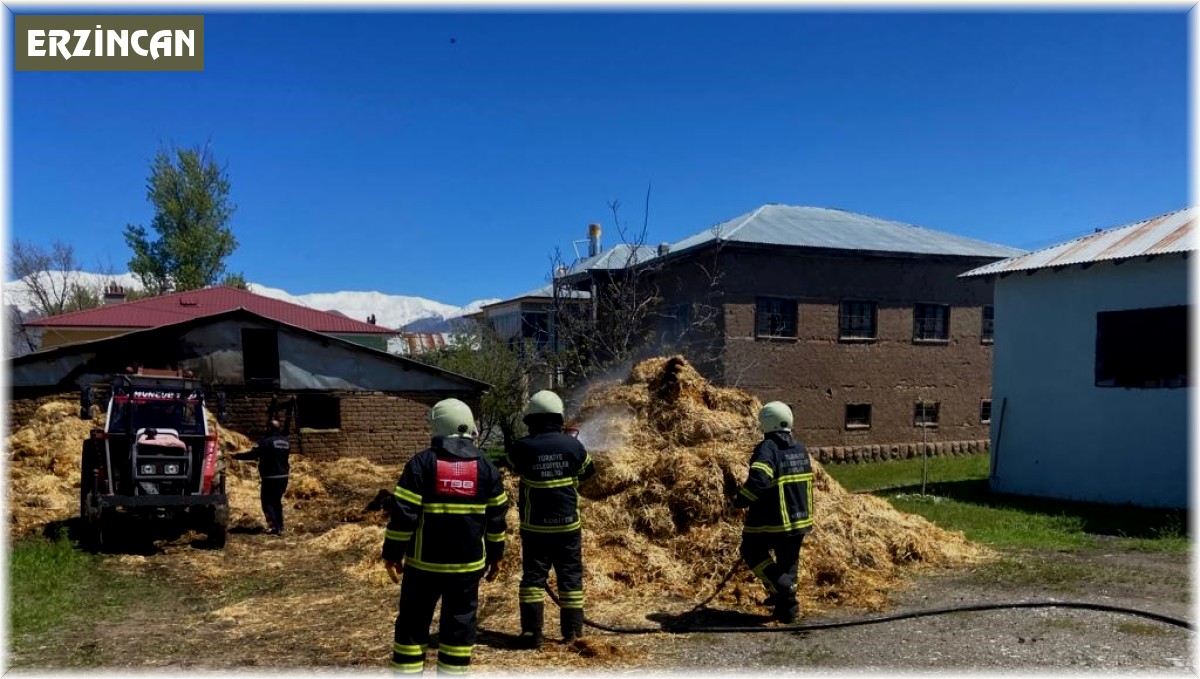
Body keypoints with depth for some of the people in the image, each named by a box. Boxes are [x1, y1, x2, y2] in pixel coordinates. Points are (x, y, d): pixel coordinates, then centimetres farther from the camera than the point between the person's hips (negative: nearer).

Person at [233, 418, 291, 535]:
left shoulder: (267, 442, -14)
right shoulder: (286, 442, 9)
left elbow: (252, 454, -16)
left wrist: (237, 456, -3)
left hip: (270, 477, -7)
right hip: (283, 477, 7)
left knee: (267, 502, 2)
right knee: (277, 501, 17)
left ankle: (274, 526, -8)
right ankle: (280, 527, 17)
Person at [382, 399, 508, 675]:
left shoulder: (422, 462, -8)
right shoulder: (485, 466, 3)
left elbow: (403, 513, -10)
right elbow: (496, 516, 7)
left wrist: (392, 552, -1)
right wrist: (496, 554, 17)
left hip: (424, 560, -2)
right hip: (468, 562, 2)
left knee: (414, 621, 10)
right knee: (459, 621, 10)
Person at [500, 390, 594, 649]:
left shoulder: (522, 447, -12)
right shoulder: (572, 444, -7)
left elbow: (509, 462, 11)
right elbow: (588, 471, 11)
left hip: (534, 526, -1)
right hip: (567, 524, 1)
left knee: (533, 577, 7)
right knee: (571, 577, 10)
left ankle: (532, 633, 4)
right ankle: (572, 632, 12)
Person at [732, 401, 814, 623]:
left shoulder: (767, 449, -18)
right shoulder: (800, 449, 8)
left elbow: (757, 482, -30)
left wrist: (740, 500, -16)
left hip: (773, 521, -7)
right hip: (800, 520, 7)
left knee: (751, 551, 13)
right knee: (788, 561, 19)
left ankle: (780, 586, -2)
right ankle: (787, 608, 22)